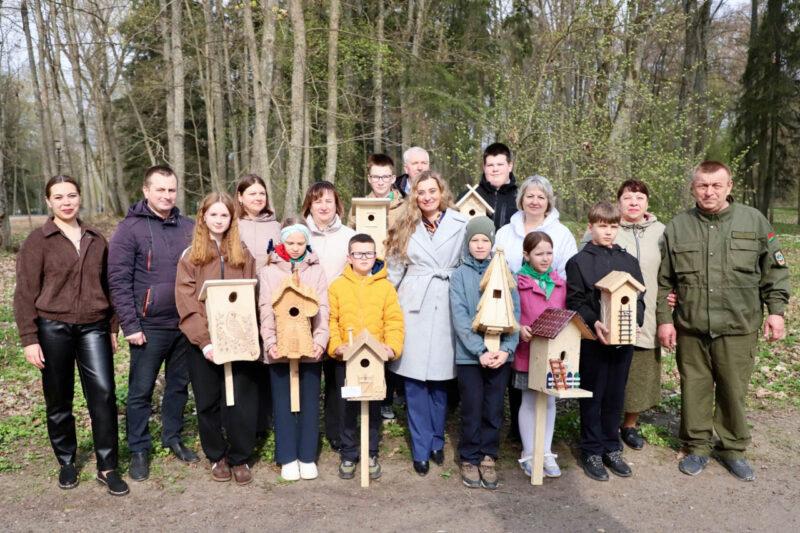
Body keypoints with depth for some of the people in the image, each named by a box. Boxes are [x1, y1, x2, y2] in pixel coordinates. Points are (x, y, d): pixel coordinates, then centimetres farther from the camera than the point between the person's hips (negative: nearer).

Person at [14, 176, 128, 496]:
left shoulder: (96, 239, 9)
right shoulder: (37, 241, -2)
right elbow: (25, 293, -4)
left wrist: (113, 328, 12)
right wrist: (30, 339, -9)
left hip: (93, 328, 2)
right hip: (53, 329, -2)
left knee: (103, 392, -7)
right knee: (59, 400, 9)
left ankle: (107, 467, 4)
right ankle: (66, 462, 28)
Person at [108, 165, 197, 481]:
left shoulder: (189, 227, 6)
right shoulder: (130, 228, -7)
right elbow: (118, 280, -10)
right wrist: (130, 325, -13)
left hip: (186, 324, 4)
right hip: (150, 326, -4)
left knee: (179, 385, 16)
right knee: (141, 391, 7)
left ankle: (173, 438, 33)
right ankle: (139, 450, 22)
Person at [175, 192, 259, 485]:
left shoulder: (243, 255, 9)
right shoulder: (191, 256, 3)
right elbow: (186, 303, -5)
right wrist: (204, 340, -15)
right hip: (203, 343, 0)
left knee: (241, 400, 2)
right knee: (208, 402, 10)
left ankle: (240, 458, 18)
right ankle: (217, 456, 27)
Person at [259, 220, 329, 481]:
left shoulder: (316, 270, 6)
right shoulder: (269, 271, 4)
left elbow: (322, 309, 0)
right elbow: (265, 311, -2)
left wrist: (320, 341, -14)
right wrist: (270, 342, -15)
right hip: (280, 348, 0)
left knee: (309, 402, 6)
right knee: (283, 403, 5)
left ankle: (307, 457, 17)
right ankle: (288, 458, 16)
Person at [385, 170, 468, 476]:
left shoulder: (461, 224, 2)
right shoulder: (406, 227, 10)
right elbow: (394, 270, 12)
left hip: (447, 308, -1)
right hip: (414, 307, 1)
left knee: (440, 377, 8)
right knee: (415, 380, 2)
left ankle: (437, 441, 27)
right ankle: (421, 450, 13)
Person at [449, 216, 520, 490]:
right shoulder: (459, 275, -1)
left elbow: (514, 313, 0)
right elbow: (460, 317, -8)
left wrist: (507, 348, -13)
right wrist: (480, 350, -17)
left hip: (500, 354, 2)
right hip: (469, 354, -2)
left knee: (494, 410, 9)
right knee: (472, 410, 6)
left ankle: (487, 457, 26)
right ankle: (469, 459, 23)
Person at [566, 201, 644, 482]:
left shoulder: (629, 261, 11)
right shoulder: (578, 261, -2)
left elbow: (639, 297, 10)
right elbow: (575, 301, -8)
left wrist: (635, 321, -8)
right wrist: (594, 322, -22)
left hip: (624, 338, 4)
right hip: (593, 340, -4)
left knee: (616, 395, 13)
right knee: (593, 396, 6)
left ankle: (612, 448, 26)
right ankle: (592, 452, 17)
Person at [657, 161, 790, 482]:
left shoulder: (754, 221, 1)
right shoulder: (677, 227, 2)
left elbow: (775, 271, 7)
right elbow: (663, 281, 6)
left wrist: (776, 310, 1)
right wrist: (664, 319, 3)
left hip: (738, 327, 0)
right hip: (690, 328, 1)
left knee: (734, 391, 9)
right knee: (695, 389, 10)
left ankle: (733, 449, 28)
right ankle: (697, 447, 26)